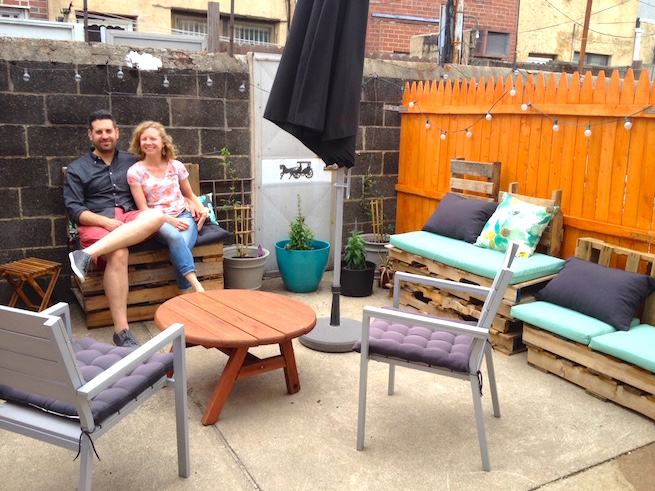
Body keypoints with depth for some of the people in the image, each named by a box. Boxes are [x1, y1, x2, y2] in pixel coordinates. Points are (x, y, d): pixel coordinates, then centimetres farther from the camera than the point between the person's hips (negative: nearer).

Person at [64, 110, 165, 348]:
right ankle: (121, 330, -36)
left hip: (131, 221, 3)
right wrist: (105, 221, -15)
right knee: (118, 254, -37)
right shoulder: (76, 169, 14)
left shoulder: (131, 162, 21)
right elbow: (73, 209, 3)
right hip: (96, 223, -2)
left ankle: (88, 254, -42)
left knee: (156, 215, -34)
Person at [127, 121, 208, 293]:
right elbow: (143, 208, 0)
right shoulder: (135, 172, 3)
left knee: (180, 248, -32)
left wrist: (202, 209, 0)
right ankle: (196, 286, -44)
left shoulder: (176, 166, 11)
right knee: (175, 237, -38)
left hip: (184, 216, 2)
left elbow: (190, 195, 22)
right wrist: (169, 220, -15)